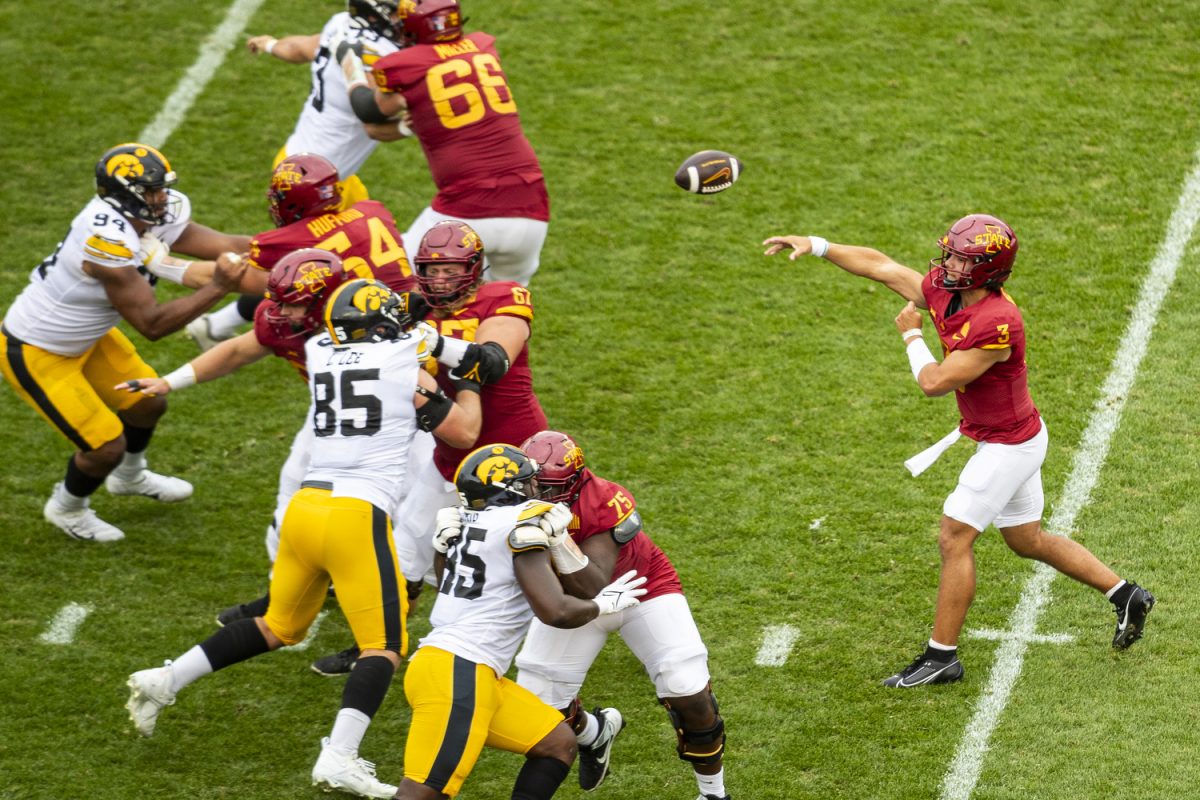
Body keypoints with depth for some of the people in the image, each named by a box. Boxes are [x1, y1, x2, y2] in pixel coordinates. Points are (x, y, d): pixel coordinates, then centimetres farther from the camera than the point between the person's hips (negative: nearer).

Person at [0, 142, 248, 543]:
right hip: (34, 354, -9)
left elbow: (226, 246, -11)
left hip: (84, 337, 9)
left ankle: (130, 478, 51)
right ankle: (67, 508, 29)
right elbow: (152, 323, -31)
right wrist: (217, 288, -33)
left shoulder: (156, 215, -11)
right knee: (107, 446, -3)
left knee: (147, 404, 20)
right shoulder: (107, 239, -36)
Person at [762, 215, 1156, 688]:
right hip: (1010, 438, 10)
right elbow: (879, 266, 3)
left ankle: (941, 657, 5)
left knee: (954, 539, -5)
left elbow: (934, 382, -27)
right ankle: (1126, 595, 32)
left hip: (1008, 445, -10)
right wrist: (815, 245, -3)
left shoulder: (997, 324, -32)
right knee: (1027, 541, 21)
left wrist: (911, 335, -10)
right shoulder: (941, 292, -7)